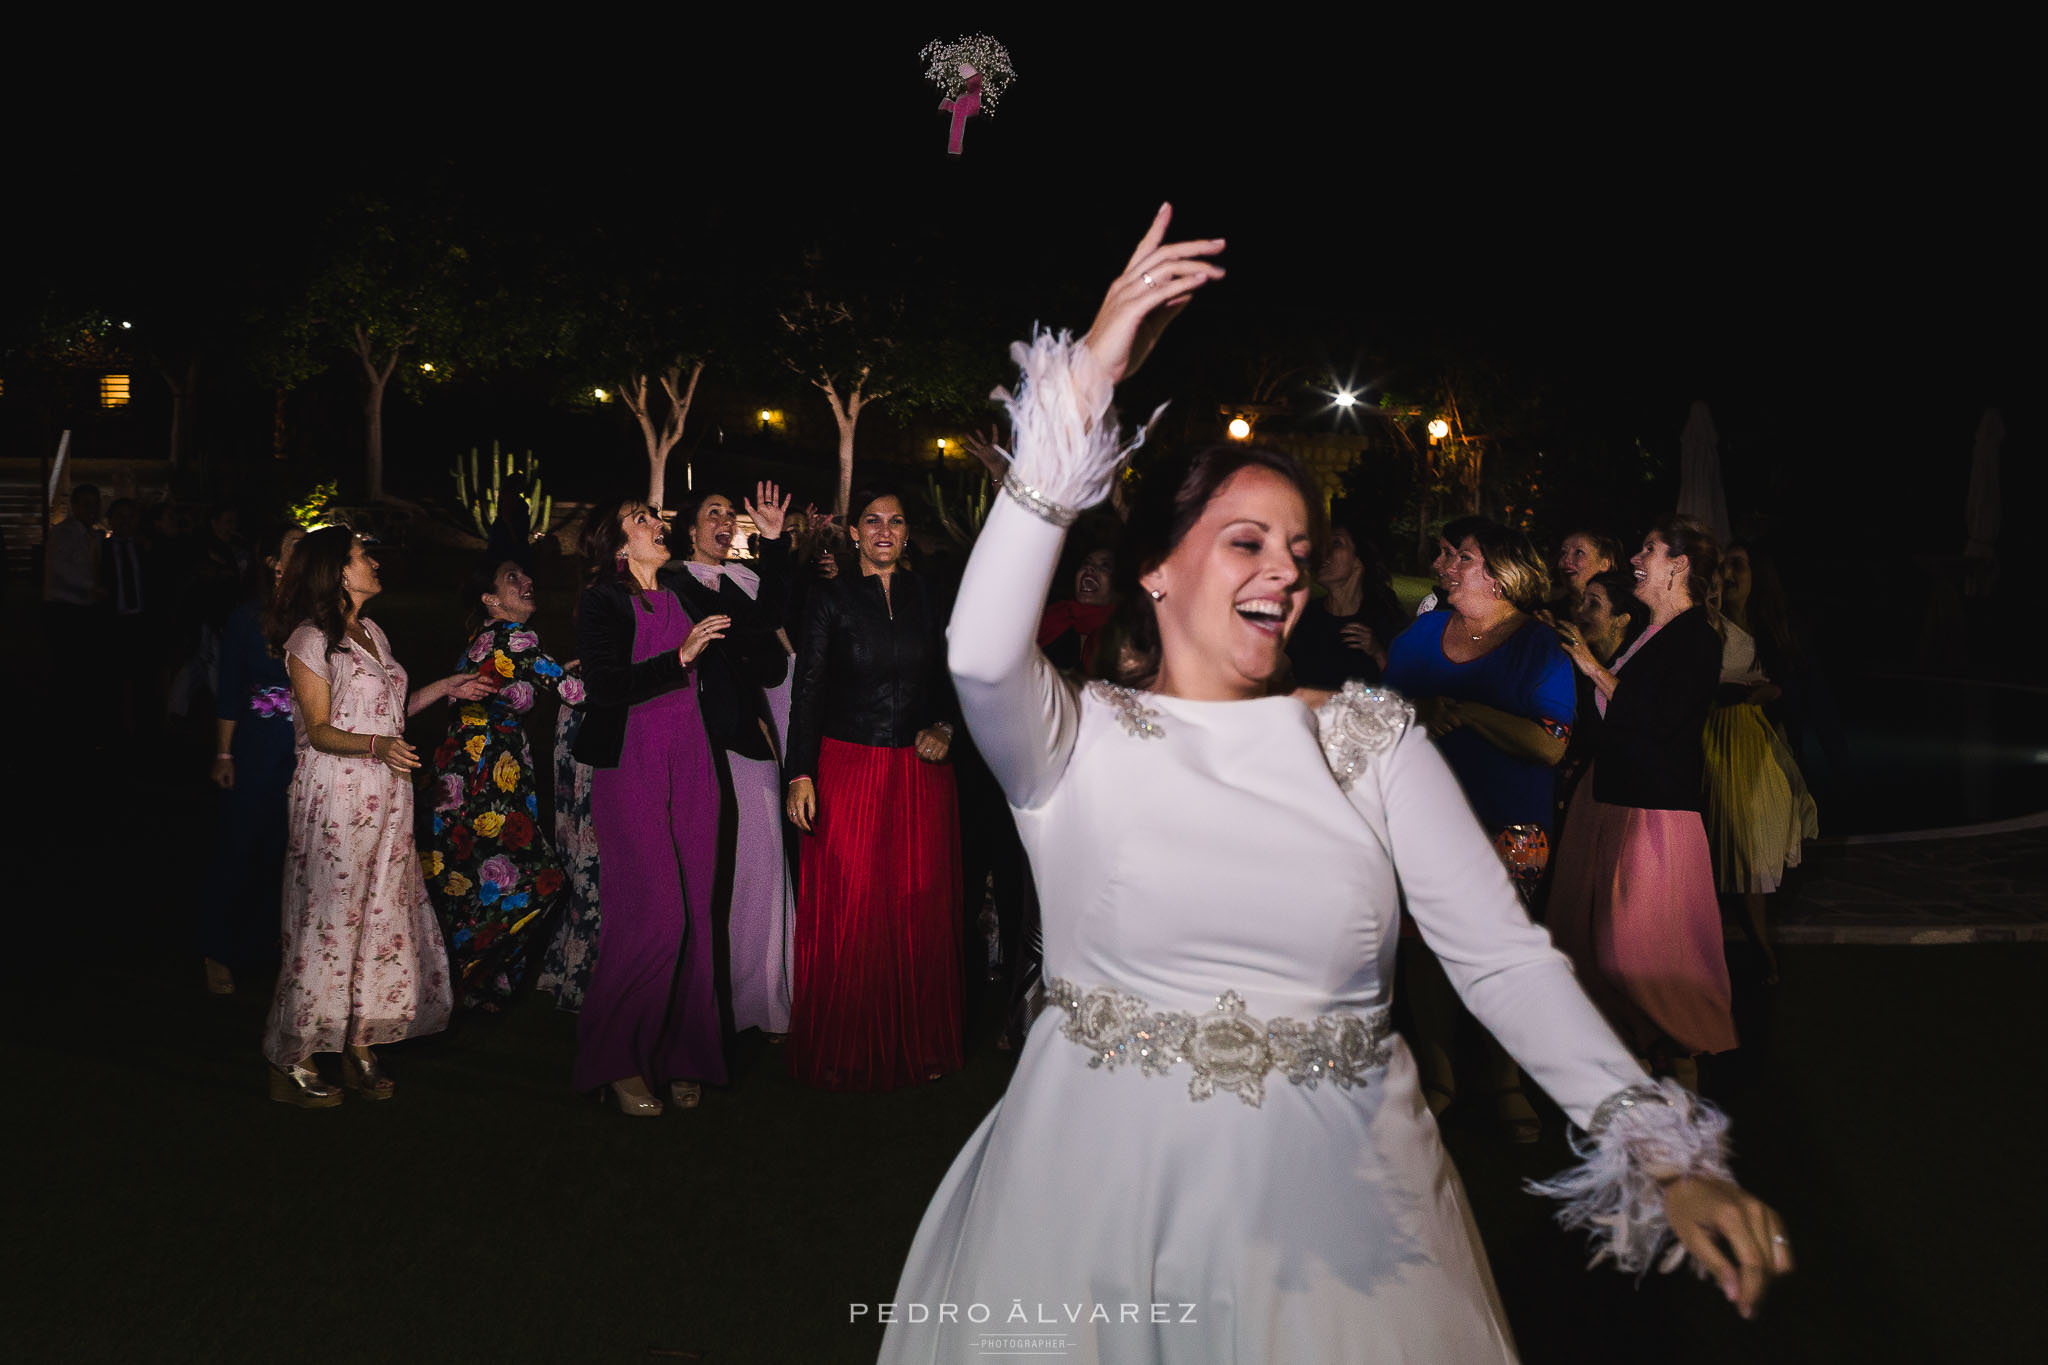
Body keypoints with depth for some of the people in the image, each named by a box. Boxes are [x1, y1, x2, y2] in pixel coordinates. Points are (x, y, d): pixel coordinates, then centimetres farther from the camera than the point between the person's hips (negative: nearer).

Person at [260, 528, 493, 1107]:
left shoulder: (374, 634, 16)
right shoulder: (310, 640, -7)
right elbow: (320, 731, -13)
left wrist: (446, 688, 14)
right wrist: (377, 746, -29)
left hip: (386, 798, 8)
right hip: (334, 800, -8)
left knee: (381, 917, 7)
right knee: (328, 921, -5)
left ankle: (360, 1046, 15)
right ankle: (292, 1063, 5)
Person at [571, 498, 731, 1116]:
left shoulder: (683, 595, 15)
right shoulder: (602, 601, -3)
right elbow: (603, 687, -15)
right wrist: (680, 656, -20)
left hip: (689, 768, 6)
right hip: (631, 769, -6)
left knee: (692, 913, 4)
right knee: (653, 915, -10)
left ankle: (681, 1055, 14)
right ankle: (618, 1062, 5)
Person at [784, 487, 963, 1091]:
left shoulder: (927, 595, 9)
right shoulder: (831, 597, 0)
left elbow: (950, 676, 17)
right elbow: (808, 689, -4)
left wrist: (944, 728, -2)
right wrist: (800, 775, -10)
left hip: (921, 772, 3)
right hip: (849, 768, -3)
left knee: (920, 909, 6)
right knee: (848, 911, -1)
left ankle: (918, 1042, 20)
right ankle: (846, 1051, 13)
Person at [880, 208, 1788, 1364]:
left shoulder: (1371, 738, 2)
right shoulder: (1080, 739, -5)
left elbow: (1504, 954, -3)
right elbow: (983, 656, -26)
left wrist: (1663, 1151, -15)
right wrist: (1084, 386, -27)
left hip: (1332, 1189, 2)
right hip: (1105, 1181, -2)